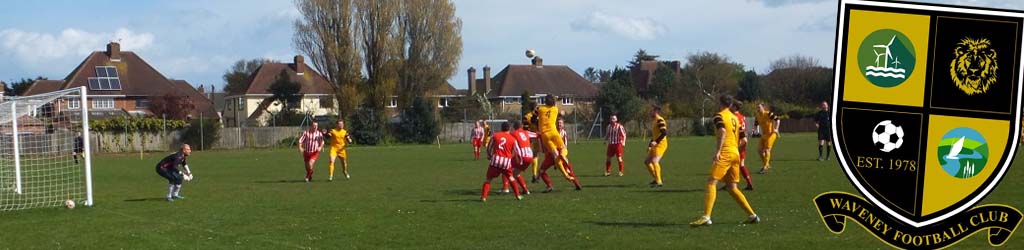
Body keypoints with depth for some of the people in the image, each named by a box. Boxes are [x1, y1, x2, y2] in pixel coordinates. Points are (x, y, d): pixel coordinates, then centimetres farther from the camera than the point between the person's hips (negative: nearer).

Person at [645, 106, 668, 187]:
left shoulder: (660, 120, -12)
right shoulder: (654, 121, 18)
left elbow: (664, 133, -23)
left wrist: (656, 141, -29)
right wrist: (650, 145, 24)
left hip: (661, 144, -10)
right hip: (655, 145, 10)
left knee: (654, 161, -21)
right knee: (647, 161, 11)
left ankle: (659, 182, -17)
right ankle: (656, 179, 17)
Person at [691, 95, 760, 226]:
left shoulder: (719, 115, -3)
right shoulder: (735, 118, 20)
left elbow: (722, 131, -20)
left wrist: (717, 151, -24)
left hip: (725, 153, -7)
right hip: (735, 153, 8)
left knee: (711, 183, -10)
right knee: (732, 187, 14)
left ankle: (706, 217, -20)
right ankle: (752, 215, 12)